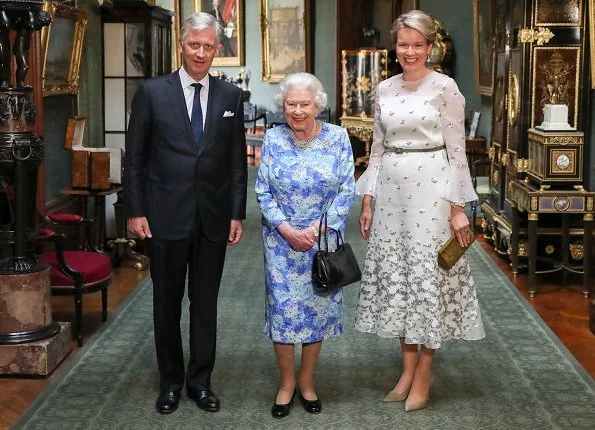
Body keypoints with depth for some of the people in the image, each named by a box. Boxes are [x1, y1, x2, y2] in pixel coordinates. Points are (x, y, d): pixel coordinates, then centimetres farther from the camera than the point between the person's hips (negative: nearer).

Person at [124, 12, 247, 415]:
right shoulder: (152, 92, -2)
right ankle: (171, 380, 24)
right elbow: (134, 158, 0)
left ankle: (201, 380, 23)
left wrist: (237, 213, 1)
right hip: (166, 215, -1)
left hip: (213, 217, 1)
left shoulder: (231, 96, 4)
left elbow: (238, 160, 6)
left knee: (206, 302, 9)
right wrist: (135, 211, -5)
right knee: (167, 302, 10)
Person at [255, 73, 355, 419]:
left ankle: (307, 380, 24)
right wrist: (287, 230, -13)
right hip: (281, 239, 0)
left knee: (318, 306, 7)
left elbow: (347, 190, -5)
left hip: (323, 238, 0)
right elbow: (263, 191, -2)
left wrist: (317, 230, -12)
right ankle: (287, 382, 18)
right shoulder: (273, 139, -2)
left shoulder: (337, 138, -5)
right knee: (283, 308, 0)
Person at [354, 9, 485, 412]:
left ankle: (424, 376, 12)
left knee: (428, 274, 0)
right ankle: (408, 368, 22)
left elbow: (457, 151, -7)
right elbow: (377, 149, 13)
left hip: (431, 190, -5)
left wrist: (458, 207, -11)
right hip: (391, 191, 5)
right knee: (395, 274, 9)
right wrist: (367, 200, 9)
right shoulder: (384, 89, 9)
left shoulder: (445, 87, -6)